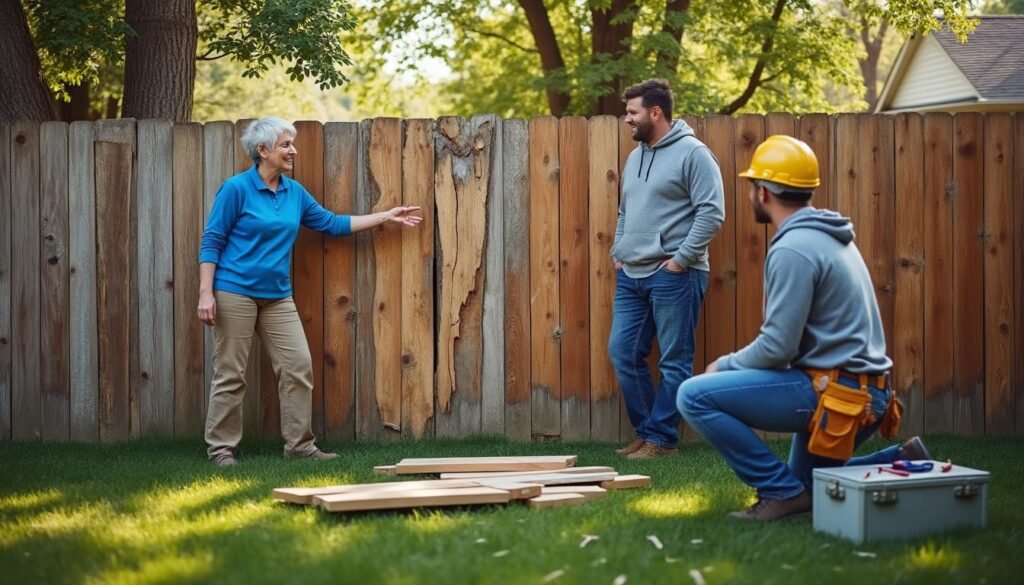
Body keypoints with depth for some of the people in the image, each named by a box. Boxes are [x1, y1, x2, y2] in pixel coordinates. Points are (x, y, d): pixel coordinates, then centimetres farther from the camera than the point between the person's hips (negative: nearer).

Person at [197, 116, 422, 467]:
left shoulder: (294, 192, 9)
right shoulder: (236, 189, -9)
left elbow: (332, 224, 18)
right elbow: (211, 241, -8)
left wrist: (386, 217, 17)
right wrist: (205, 293, -16)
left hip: (277, 296, 6)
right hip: (235, 292, -6)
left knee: (298, 366, 1)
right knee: (230, 374, -2)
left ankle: (299, 444, 10)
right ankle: (220, 448, 9)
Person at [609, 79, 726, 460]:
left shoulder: (692, 153, -8)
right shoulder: (635, 157, 18)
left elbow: (712, 213, -14)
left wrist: (680, 259, -16)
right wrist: (618, 252, 13)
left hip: (673, 275, -9)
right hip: (631, 275, 9)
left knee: (674, 362, -2)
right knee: (623, 353, 7)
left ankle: (661, 438, 4)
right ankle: (646, 432, 17)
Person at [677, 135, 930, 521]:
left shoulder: (793, 249, -17)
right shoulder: (830, 238, 14)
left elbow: (777, 347, -21)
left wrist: (725, 365, -3)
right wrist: (736, 365, 14)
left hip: (833, 395, -10)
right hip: (863, 394, 10)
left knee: (695, 396, -15)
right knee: (805, 485, 29)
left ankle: (781, 492, -9)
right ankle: (904, 463, 16)